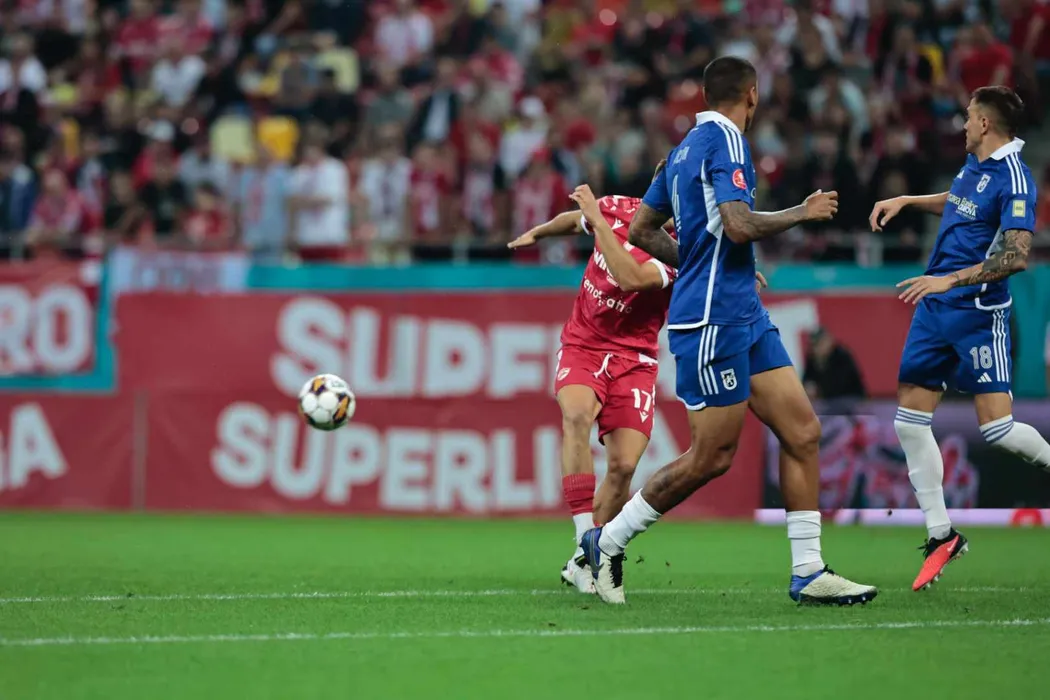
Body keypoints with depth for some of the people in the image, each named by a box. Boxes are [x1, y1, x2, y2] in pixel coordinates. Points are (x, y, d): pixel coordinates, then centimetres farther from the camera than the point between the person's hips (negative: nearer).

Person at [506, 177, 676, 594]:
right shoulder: (617, 209, -4)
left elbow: (631, 278, -35)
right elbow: (579, 220, 21)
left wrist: (598, 219, -31)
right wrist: (538, 233, 34)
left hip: (634, 359, -1)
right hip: (582, 346, 1)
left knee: (623, 466, -12)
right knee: (577, 413, -30)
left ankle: (584, 563, 9)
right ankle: (586, 540, -35)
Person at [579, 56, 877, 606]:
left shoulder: (686, 148, 16)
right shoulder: (725, 139, -11)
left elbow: (641, 230, 21)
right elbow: (738, 225, -23)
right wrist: (803, 212, -10)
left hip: (743, 316, 10)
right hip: (712, 319, -10)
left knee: (803, 431, 3)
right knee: (711, 458, -4)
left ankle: (808, 572, 3)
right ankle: (607, 542, 9)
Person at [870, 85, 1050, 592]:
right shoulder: (973, 163, 10)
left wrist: (951, 280, -28)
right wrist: (906, 201, 27)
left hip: (978, 313, -8)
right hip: (935, 308, 8)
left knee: (996, 427, -14)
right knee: (909, 422, 2)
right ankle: (941, 535, 10)